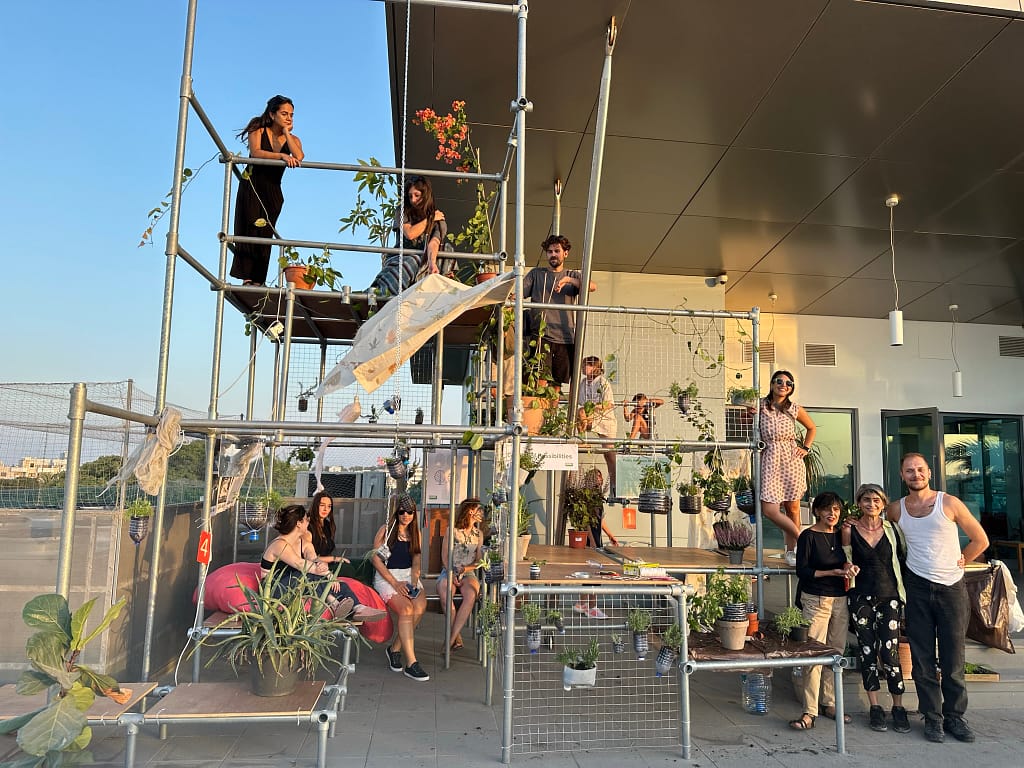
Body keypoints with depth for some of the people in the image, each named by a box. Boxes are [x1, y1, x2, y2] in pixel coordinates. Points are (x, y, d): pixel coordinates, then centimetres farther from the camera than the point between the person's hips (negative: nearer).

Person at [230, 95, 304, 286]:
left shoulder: (293, 139, 9)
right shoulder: (258, 131, 2)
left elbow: (299, 157, -14)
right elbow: (255, 152, -19)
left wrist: (286, 133, -8)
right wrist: (282, 156, -31)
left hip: (273, 193, 3)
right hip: (252, 188, -2)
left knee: (265, 235, -3)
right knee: (250, 230, -13)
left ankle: (257, 281, -6)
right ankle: (246, 279, -18)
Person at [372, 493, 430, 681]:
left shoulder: (415, 533, 14)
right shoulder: (386, 530, 1)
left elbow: (416, 562, 12)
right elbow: (375, 558, -5)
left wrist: (414, 582, -8)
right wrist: (395, 583, -12)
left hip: (409, 576, 4)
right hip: (386, 576, -4)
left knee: (420, 605, -27)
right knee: (406, 608, -29)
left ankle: (395, 648, -9)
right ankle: (411, 664, -26)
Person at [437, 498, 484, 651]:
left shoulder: (478, 535, 12)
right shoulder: (451, 531, 3)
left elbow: (479, 561, 12)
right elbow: (444, 557, 1)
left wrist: (465, 568, -7)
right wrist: (452, 575, -14)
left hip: (469, 573, 2)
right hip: (449, 571, -2)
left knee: (471, 595, -34)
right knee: (445, 594, -36)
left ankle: (451, 639, -30)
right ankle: (457, 638, -24)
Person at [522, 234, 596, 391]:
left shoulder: (574, 276, 17)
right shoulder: (536, 274, 17)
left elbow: (592, 286, -3)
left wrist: (568, 279, -17)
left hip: (565, 337, 1)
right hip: (540, 335, -1)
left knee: (557, 383, 3)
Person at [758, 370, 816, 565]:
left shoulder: (795, 409, 7)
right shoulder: (761, 406, 1)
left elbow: (812, 428, 23)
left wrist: (806, 448, 11)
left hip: (792, 461, 2)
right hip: (770, 461, -1)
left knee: (792, 508, 5)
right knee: (769, 510, -11)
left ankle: (791, 551, 18)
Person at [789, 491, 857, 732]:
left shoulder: (840, 535, 10)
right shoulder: (808, 536, -7)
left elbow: (844, 560, 20)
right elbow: (802, 570, -10)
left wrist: (848, 566, -2)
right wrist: (834, 571, -14)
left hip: (840, 599, 6)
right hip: (815, 601, -6)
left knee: (836, 653, 9)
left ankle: (830, 703, 22)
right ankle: (809, 712, -3)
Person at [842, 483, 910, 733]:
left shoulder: (892, 529, 2)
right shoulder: (849, 530, 1)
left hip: (889, 597, 0)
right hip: (861, 598, 0)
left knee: (890, 653, -3)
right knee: (867, 652, 5)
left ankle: (898, 707, 13)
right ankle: (874, 707, 17)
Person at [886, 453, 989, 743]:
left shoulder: (949, 503, -4)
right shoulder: (896, 509, 2)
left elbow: (980, 540, 4)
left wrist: (960, 561, 5)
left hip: (951, 586, -1)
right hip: (917, 588, 1)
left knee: (953, 657, 5)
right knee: (922, 657, 5)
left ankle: (955, 715, 18)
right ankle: (933, 717, 15)